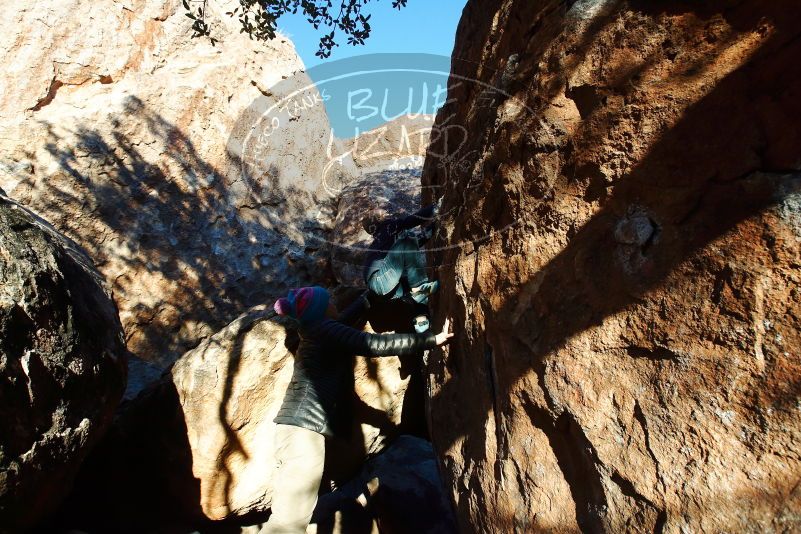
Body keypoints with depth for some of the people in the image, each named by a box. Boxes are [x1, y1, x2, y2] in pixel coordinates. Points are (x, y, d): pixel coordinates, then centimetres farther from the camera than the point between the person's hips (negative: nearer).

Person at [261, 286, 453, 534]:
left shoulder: (315, 331, 21)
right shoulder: (325, 328, -6)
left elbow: (347, 317, 37)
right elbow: (375, 344, -16)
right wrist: (432, 339, -16)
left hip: (295, 424, 10)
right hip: (304, 426, -10)